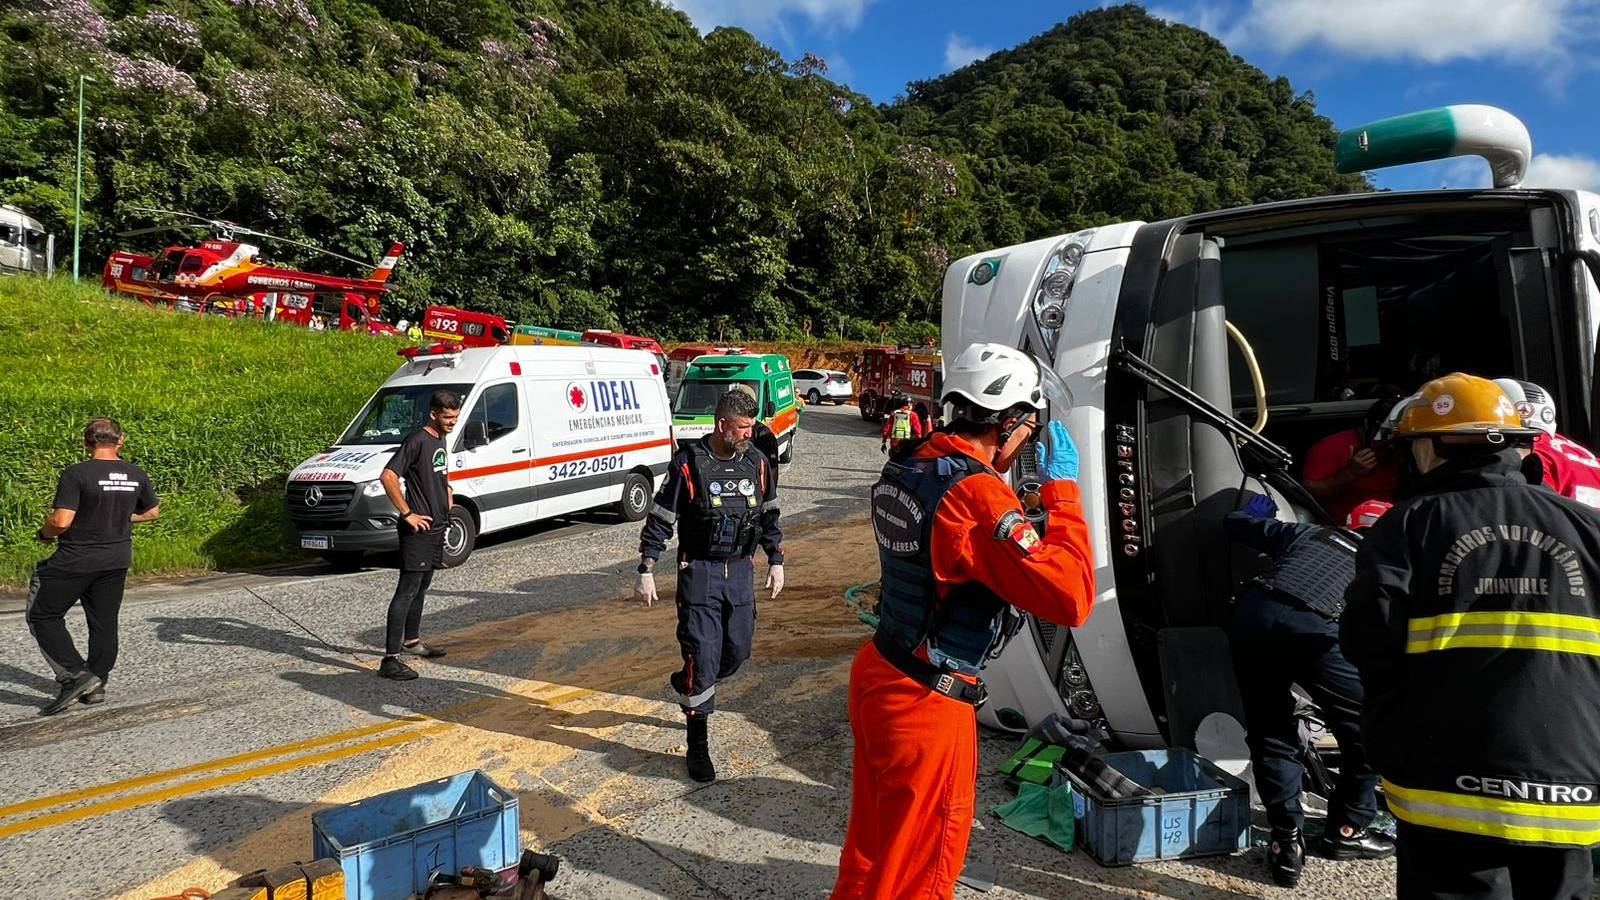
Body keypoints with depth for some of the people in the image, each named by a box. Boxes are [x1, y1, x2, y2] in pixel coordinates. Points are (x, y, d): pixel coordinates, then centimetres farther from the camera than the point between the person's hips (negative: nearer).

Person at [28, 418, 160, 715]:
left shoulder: (76, 474, -16)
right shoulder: (136, 474, 0)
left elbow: (61, 521, -21)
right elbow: (153, 512, 13)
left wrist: (45, 534, -1)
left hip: (75, 560, -5)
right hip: (118, 561, 5)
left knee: (42, 616, 10)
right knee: (104, 622, 14)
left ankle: (75, 675, 1)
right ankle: (97, 686, 21)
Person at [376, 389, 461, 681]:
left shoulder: (441, 440, 13)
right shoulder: (417, 440, -15)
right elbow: (387, 476, -23)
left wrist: (447, 501, 17)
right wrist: (407, 514, -21)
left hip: (437, 527, 9)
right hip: (418, 529, -9)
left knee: (422, 587, 19)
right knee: (407, 590, -10)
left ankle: (411, 641, 34)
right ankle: (390, 659, -10)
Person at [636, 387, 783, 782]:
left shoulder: (758, 463, 2)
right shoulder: (689, 464, -11)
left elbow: (769, 515, 15)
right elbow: (660, 520, -6)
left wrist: (776, 561, 15)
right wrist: (646, 571, -8)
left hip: (741, 571, 5)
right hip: (700, 572, -5)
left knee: (738, 650, 9)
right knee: (702, 655, -5)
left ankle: (686, 687, 39)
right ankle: (698, 748, 9)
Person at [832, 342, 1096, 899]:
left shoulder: (901, 470, 2)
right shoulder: (976, 495, -25)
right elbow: (1072, 598, -28)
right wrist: (1062, 485, -19)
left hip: (875, 674, 8)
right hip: (928, 706, -8)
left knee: (873, 848, 27)